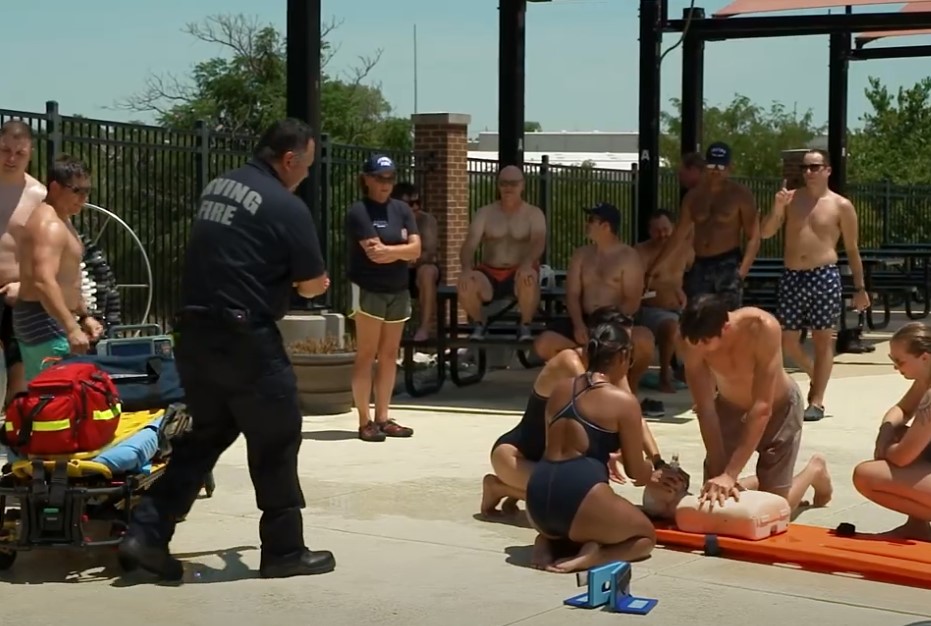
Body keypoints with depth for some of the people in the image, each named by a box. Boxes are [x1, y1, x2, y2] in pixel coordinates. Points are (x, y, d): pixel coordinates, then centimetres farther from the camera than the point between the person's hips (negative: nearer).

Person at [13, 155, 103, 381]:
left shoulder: (60, 221, 17)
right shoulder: (49, 225, -18)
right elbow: (44, 283, -31)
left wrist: (84, 316, 24)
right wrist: (71, 328, -36)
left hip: (38, 321, 11)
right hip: (45, 322, -11)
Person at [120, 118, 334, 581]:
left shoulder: (216, 187, 12)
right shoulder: (286, 207, -11)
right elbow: (313, 286, -5)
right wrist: (312, 281, 17)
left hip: (193, 330, 8)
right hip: (244, 338, -8)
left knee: (206, 434, 18)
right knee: (276, 441, 6)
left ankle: (146, 533, 12)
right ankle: (284, 550, 13)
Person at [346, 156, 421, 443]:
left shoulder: (401, 209, 11)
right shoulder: (359, 211, -8)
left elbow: (416, 249, 1)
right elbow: (374, 253, -18)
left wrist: (388, 250, -12)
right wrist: (402, 252, -6)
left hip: (398, 291, 6)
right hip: (368, 290, -6)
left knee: (390, 356, 7)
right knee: (366, 356, -5)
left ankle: (383, 418, 12)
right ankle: (365, 421, -3)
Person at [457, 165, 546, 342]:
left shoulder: (534, 214, 3)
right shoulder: (485, 213, 7)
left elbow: (539, 242, -16)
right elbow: (469, 245, -5)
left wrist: (527, 263, -39)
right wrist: (466, 268, -28)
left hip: (519, 273, -2)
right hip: (490, 274, 2)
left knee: (529, 279, -39)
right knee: (464, 285, -31)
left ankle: (525, 326, -12)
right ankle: (479, 324, -1)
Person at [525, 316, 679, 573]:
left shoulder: (560, 389, 17)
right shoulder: (623, 400, -1)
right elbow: (636, 471, 7)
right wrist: (654, 474, 32)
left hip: (538, 497, 6)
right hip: (579, 495, -6)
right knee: (646, 535, 22)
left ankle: (548, 543, 7)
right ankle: (593, 556, -7)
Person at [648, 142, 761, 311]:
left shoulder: (740, 194, -1)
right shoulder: (693, 195, 12)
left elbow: (753, 237, -6)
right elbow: (678, 236, 15)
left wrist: (741, 272, -19)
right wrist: (652, 270, 11)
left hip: (728, 266, -4)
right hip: (699, 267, 4)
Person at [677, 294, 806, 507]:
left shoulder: (763, 328, -39)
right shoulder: (691, 339, -29)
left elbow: (762, 408, -38)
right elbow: (705, 409, -25)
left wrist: (730, 474, -41)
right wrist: (719, 473, -31)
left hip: (777, 408, -3)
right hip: (729, 408, 3)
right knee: (715, 502, -2)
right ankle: (760, 482, 28)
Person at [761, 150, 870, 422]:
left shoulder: (841, 206, 1)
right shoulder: (790, 198, 8)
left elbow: (852, 249, 6)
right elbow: (765, 233, 3)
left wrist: (859, 288, 5)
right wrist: (778, 207, -14)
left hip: (824, 277, -3)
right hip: (792, 277, 4)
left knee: (822, 340, -1)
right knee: (786, 341, 7)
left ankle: (817, 401, 4)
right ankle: (816, 375, 34)